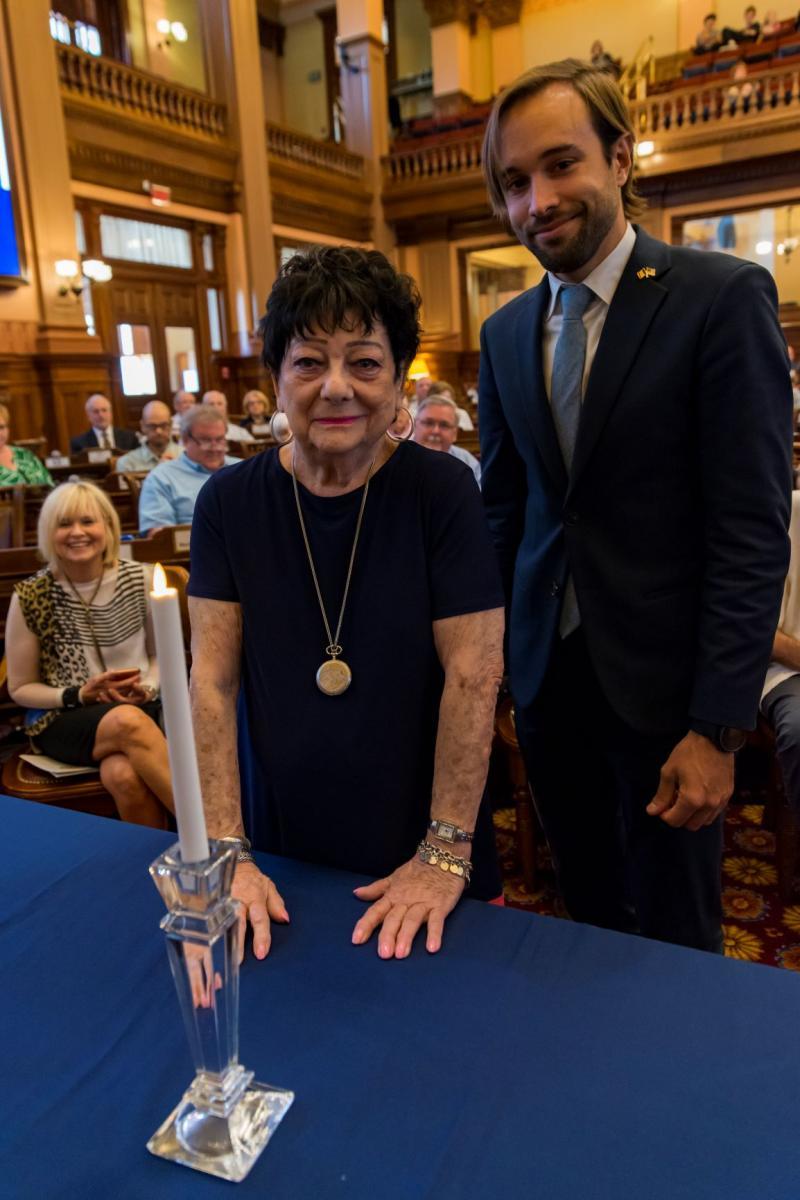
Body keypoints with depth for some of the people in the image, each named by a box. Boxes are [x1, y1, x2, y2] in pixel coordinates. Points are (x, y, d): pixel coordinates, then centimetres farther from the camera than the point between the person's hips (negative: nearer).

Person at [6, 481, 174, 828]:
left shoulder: (139, 579, 0)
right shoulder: (30, 598, -4)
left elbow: (161, 654, 12)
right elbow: (20, 689, 4)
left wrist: (148, 687, -9)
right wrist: (79, 695, -13)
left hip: (139, 708, 1)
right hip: (59, 719, -1)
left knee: (123, 774, -35)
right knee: (127, 722, -36)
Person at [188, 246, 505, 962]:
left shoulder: (442, 491, -14)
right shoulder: (229, 502, -7)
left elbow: (473, 673, -15)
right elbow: (212, 678, -8)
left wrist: (445, 855, -15)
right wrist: (227, 851, -12)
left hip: (422, 857, -1)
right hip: (282, 850, 2)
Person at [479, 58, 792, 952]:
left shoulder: (723, 297, -9)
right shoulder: (505, 333, 7)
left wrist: (718, 727, -15)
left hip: (659, 679, -4)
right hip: (546, 676, 5)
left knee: (674, 942, 13)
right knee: (590, 921, 19)